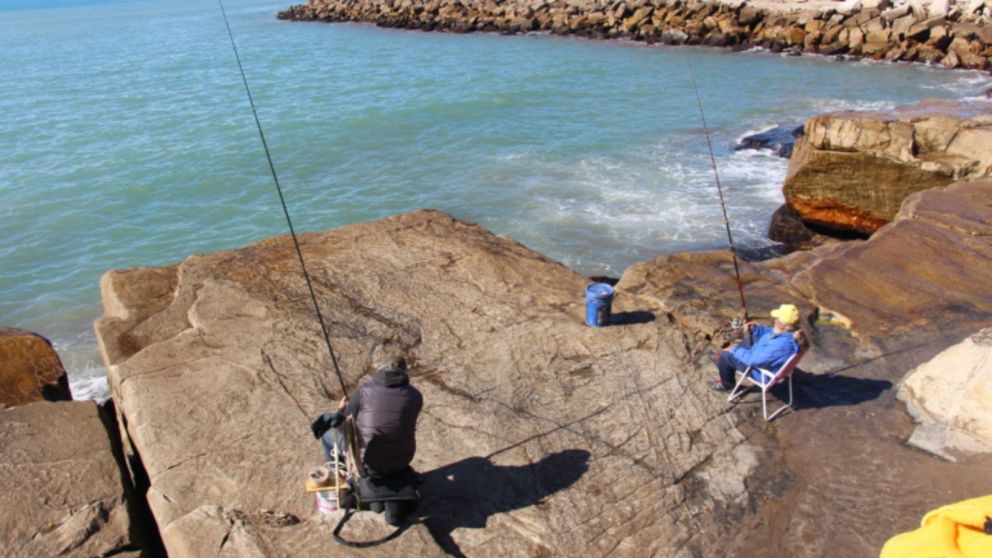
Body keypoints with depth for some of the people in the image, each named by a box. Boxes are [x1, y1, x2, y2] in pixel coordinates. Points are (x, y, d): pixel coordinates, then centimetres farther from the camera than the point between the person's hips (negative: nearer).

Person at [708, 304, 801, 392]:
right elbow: (769, 332, 9)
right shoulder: (789, 332, -14)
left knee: (725, 355, -2)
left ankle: (726, 384, 25)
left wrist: (734, 351, -18)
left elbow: (753, 359, -33)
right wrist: (755, 328, -8)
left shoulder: (780, 345, -42)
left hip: (761, 370, -9)